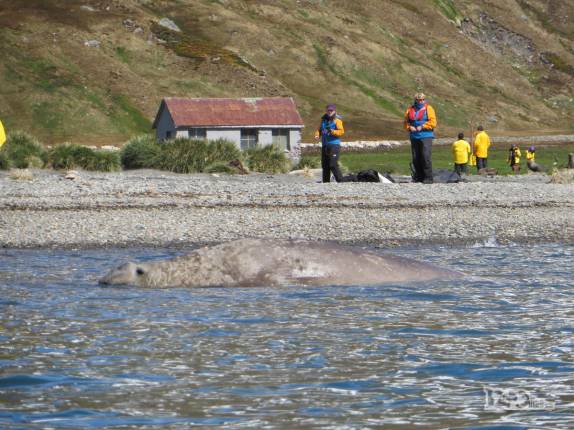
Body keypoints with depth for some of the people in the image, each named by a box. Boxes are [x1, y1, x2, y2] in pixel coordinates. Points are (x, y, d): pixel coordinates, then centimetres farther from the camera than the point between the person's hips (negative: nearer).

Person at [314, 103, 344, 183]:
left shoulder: (337, 120, -4)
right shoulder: (323, 119, 15)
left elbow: (341, 131, -13)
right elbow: (319, 129, 21)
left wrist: (332, 131, -28)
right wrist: (317, 135, 0)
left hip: (334, 145, -7)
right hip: (324, 145, 7)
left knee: (333, 165, -16)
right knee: (325, 165, 9)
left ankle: (340, 181, -12)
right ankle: (326, 182, 15)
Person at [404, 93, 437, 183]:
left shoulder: (428, 108, 2)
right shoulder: (410, 110, 13)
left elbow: (433, 122, -6)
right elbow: (406, 122, 17)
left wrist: (422, 127, -12)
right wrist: (409, 127, -3)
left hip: (426, 136, -4)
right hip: (414, 137, 5)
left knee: (426, 157, -12)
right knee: (415, 158, 4)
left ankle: (428, 178, -11)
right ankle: (417, 177, 10)